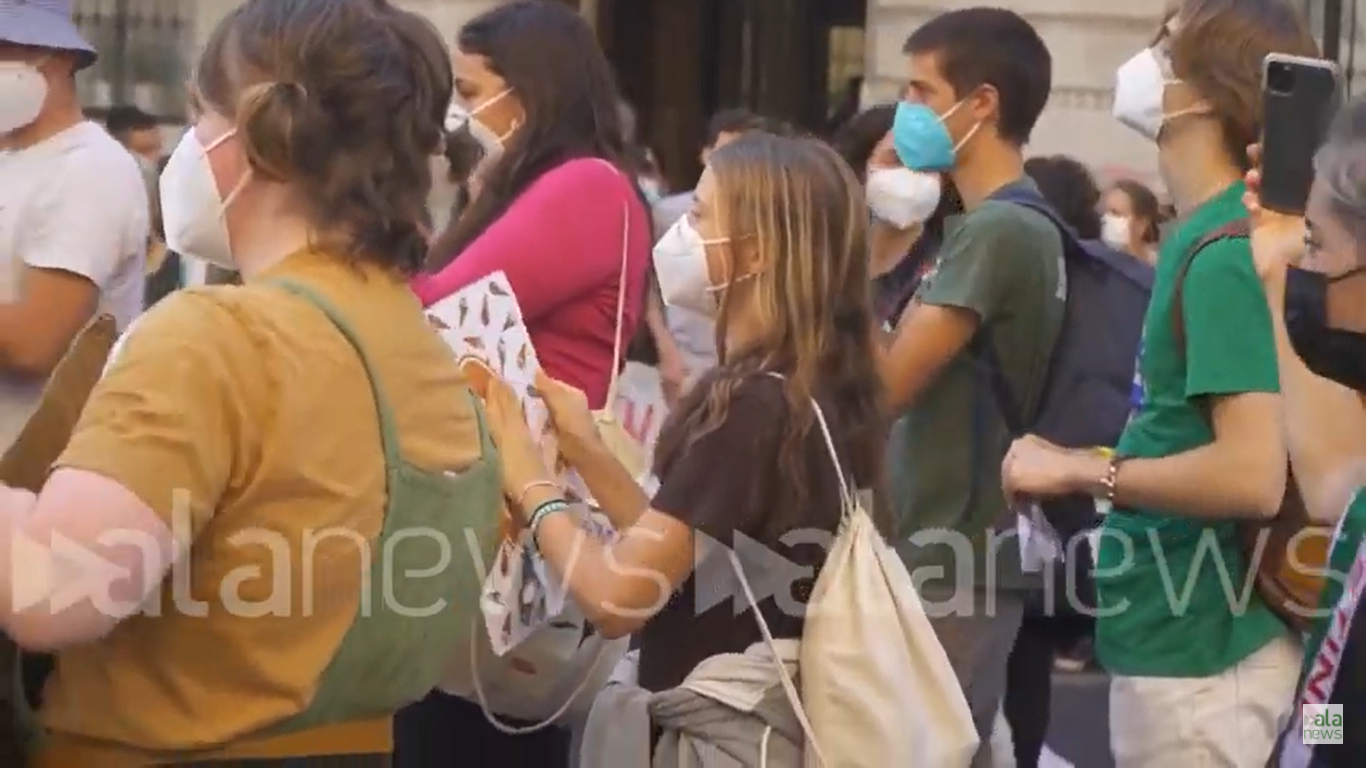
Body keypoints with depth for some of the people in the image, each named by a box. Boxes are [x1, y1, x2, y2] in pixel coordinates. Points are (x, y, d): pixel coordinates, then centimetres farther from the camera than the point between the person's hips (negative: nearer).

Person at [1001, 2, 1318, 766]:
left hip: (1196, 644, -9)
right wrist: (1103, 466, 10)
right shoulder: (1211, 235, 9)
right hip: (1190, 627, 9)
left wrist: (1082, 472, -16)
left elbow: (1252, 474, -26)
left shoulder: (1223, 255, -19)